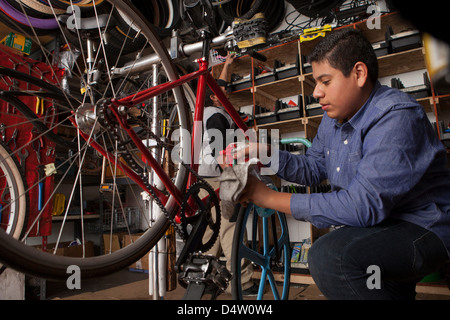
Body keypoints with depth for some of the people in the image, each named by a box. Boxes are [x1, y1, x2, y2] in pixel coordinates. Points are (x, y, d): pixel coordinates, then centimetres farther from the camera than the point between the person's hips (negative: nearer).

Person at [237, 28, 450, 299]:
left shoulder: (397, 117, -26)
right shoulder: (334, 118, 4)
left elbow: (364, 206, -33)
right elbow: (314, 168, 11)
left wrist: (270, 198, -28)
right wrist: (267, 154, -7)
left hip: (422, 228, -9)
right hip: (379, 221, 9)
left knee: (328, 255, -29)